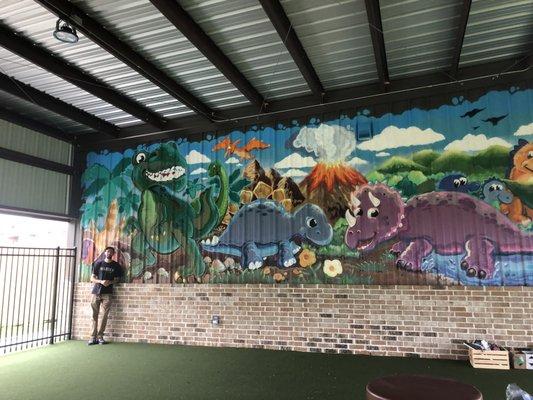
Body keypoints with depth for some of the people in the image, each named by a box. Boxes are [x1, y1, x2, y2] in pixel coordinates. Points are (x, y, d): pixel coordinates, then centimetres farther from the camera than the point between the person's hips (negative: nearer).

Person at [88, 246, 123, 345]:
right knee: (94, 315, -1)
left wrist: (110, 282, -10)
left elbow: (117, 279, 10)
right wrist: (101, 281, -12)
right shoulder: (98, 263, 7)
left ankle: (100, 336, 5)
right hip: (96, 292, 0)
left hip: (107, 293, 0)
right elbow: (92, 278, 7)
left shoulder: (116, 265, 7)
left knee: (105, 315, -2)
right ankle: (93, 337, 3)